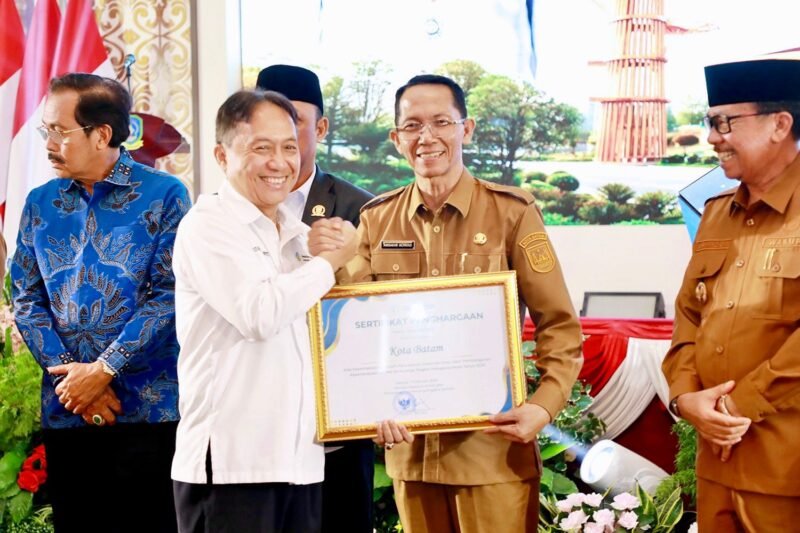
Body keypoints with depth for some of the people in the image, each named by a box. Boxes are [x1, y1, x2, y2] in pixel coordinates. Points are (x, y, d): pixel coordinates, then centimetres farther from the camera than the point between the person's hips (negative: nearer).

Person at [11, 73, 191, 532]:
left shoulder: (164, 195, -3)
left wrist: (103, 370, -12)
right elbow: (26, 299, 8)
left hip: (150, 408, -4)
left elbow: (168, 294, -9)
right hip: (65, 409, 4)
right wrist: (67, 373, -7)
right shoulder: (40, 204, 10)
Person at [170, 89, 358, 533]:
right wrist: (331, 259, -8)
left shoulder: (297, 233, 16)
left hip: (301, 459, 7)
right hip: (230, 463, -7)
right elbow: (260, 313, -20)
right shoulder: (207, 225, -7)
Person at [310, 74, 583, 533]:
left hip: (492, 446, -3)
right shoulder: (376, 220, 5)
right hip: (410, 446, 3)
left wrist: (544, 407, -17)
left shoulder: (512, 212, -4)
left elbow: (560, 327, -3)